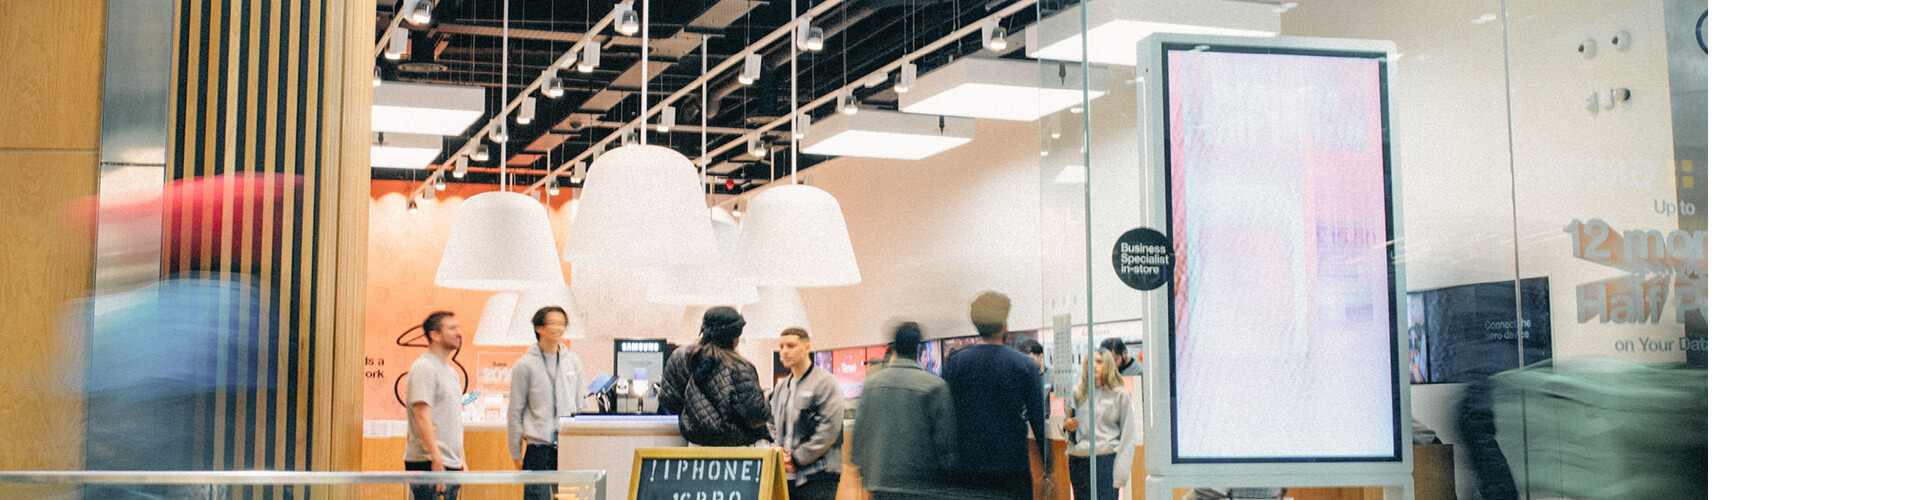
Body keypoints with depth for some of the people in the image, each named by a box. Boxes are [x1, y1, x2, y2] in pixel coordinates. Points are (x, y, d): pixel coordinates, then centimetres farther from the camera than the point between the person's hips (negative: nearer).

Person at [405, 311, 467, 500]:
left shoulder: (451, 372, 19)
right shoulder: (423, 368, -10)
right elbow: (423, 417, -18)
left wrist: (462, 460, 18)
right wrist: (437, 461, -23)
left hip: (452, 465, 9)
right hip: (428, 463, -9)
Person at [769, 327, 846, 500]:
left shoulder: (826, 382, -4)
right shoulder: (781, 387, 19)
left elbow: (830, 429, -12)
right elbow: (773, 426, 24)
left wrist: (797, 458, -11)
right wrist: (779, 453, 3)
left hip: (818, 475, -7)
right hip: (787, 475, 7)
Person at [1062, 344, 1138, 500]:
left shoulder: (1120, 395, 3)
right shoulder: (1077, 393, 13)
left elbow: (1127, 435, 2)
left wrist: (1121, 470, -4)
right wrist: (1066, 427, -2)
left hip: (1106, 459, -3)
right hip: (1078, 461, 4)